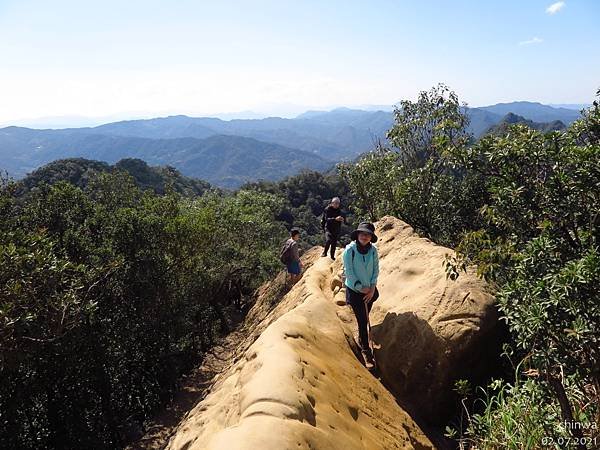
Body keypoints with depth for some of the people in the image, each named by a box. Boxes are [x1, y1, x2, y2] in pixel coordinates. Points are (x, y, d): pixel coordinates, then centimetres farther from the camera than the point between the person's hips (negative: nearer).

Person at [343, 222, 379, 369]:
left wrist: (372, 288, -7)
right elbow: (349, 273, -15)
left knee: (365, 318, 16)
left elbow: (376, 270, 0)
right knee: (362, 320, -2)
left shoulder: (373, 250, -7)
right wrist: (361, 288, -12)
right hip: (355, 290, -4)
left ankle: (361, 340, 41)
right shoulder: (349, 250, -18)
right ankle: (366, 350, 10)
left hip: (369, 290, 4)